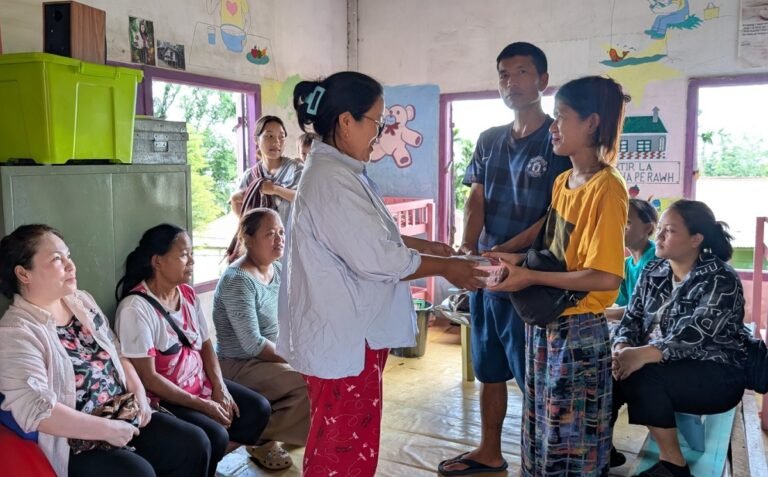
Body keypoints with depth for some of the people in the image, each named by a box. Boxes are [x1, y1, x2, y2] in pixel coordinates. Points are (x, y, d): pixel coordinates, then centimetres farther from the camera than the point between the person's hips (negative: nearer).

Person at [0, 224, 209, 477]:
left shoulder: (82, 300, 8)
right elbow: (35, 411, -24)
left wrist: (139, 394, -1)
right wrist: (106, 429, -23)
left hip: (122, 416, 7)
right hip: (72, 442, -7)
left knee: (195, 444, -5)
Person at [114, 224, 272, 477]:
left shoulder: (188, 294, 4)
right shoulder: (136, 308, -21)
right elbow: (147, 377, -22)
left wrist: (219, 388, -7)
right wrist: (203, 405, -20)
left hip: (201, 384, 8)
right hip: (162, 399, -8)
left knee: (258, 409, -1)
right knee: (216, 436, -26)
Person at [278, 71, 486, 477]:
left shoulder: (337, 172, 11)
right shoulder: (331, 179, -22)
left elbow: (370, 240, 17)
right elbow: (376, 259, -23)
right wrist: (445, 268, -10)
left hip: (350, 333, 10)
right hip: (341, 338, -10)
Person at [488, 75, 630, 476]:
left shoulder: (606, 188, -17)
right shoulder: (562, 181, 8)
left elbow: (606, 277, -23)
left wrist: (530, 277, -19)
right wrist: (519, 260, -1)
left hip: (579, 332, -8)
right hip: (544, 324, 8)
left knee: (572, 443, 8)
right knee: (541, 433, 20)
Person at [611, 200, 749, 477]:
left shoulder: (721, 281, -14)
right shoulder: (652, 272, 7)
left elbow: (690, 336, -27)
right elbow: (632, 318, 2)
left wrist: (642, 355, -41)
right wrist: (621, 349, -20)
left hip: (715, 375, -6)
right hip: (663, 367, 6)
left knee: (640, 377, -31)